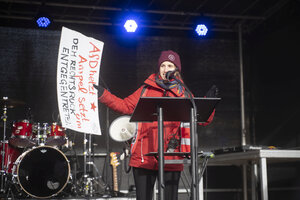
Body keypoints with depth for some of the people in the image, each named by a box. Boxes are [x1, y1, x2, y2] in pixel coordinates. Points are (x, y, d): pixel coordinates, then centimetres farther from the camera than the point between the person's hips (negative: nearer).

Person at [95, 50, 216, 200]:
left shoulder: (184, 94, 10)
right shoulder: (146, 89, 12)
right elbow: (125, 106, 11)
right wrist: (103, 94, 3)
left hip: (172, 159, -1)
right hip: (144, 158, 1)